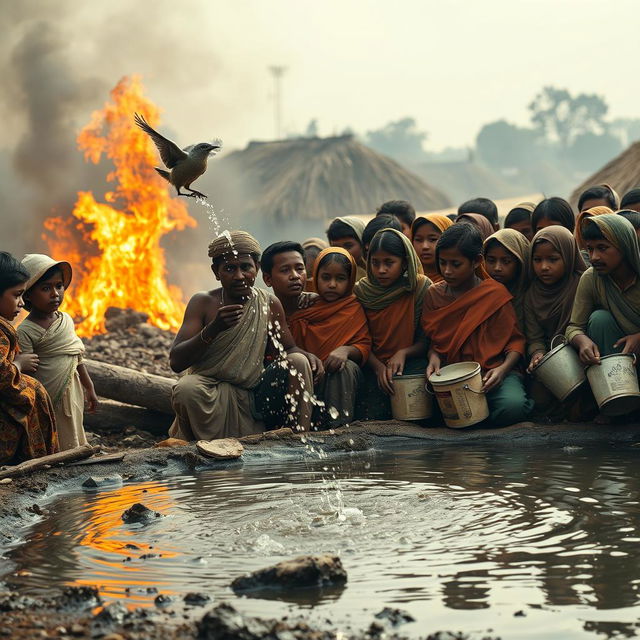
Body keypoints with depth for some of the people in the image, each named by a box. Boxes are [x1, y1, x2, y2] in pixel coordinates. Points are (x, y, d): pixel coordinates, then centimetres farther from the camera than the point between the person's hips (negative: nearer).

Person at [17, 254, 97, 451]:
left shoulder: (66, 319, 5)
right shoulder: (26, 331, -16)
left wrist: (89, 388, 19)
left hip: (71, 395, 6)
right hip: (47, 400, -6)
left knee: (72, 443, 12)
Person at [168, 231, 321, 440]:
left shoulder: (269, 305, 2)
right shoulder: (203, 303, -7)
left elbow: (288, 349, 13)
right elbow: (176, 362, -16)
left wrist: (308, 358, -14)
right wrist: (214, 329, -32)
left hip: (252, 396, 3)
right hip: (210, 394, -3)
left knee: (298, 362, -15)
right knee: (186, 389, -35)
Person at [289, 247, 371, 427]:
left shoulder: (353, 308, 10)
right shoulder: (303, 308, 14)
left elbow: (364, 346, 1)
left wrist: (346, 350, -22)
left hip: (340, 379, -1)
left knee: (347, 367, -34)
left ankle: (339, 423, -36)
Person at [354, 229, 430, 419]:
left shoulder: (421, 287, -4)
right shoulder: (361, 291, 3)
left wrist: (403, 353, -20)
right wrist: (378, 367, -15)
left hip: (411, 362, -1)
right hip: (375, 364, 1)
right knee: (372, 416, -23)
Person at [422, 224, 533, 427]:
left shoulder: (495, 294, -2)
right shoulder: (434, 294, 9)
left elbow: (515, 341, -2)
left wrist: (503, 368, -20)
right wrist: (434, 357, -7)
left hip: (492, 372, -3)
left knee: (512, 406, -36)